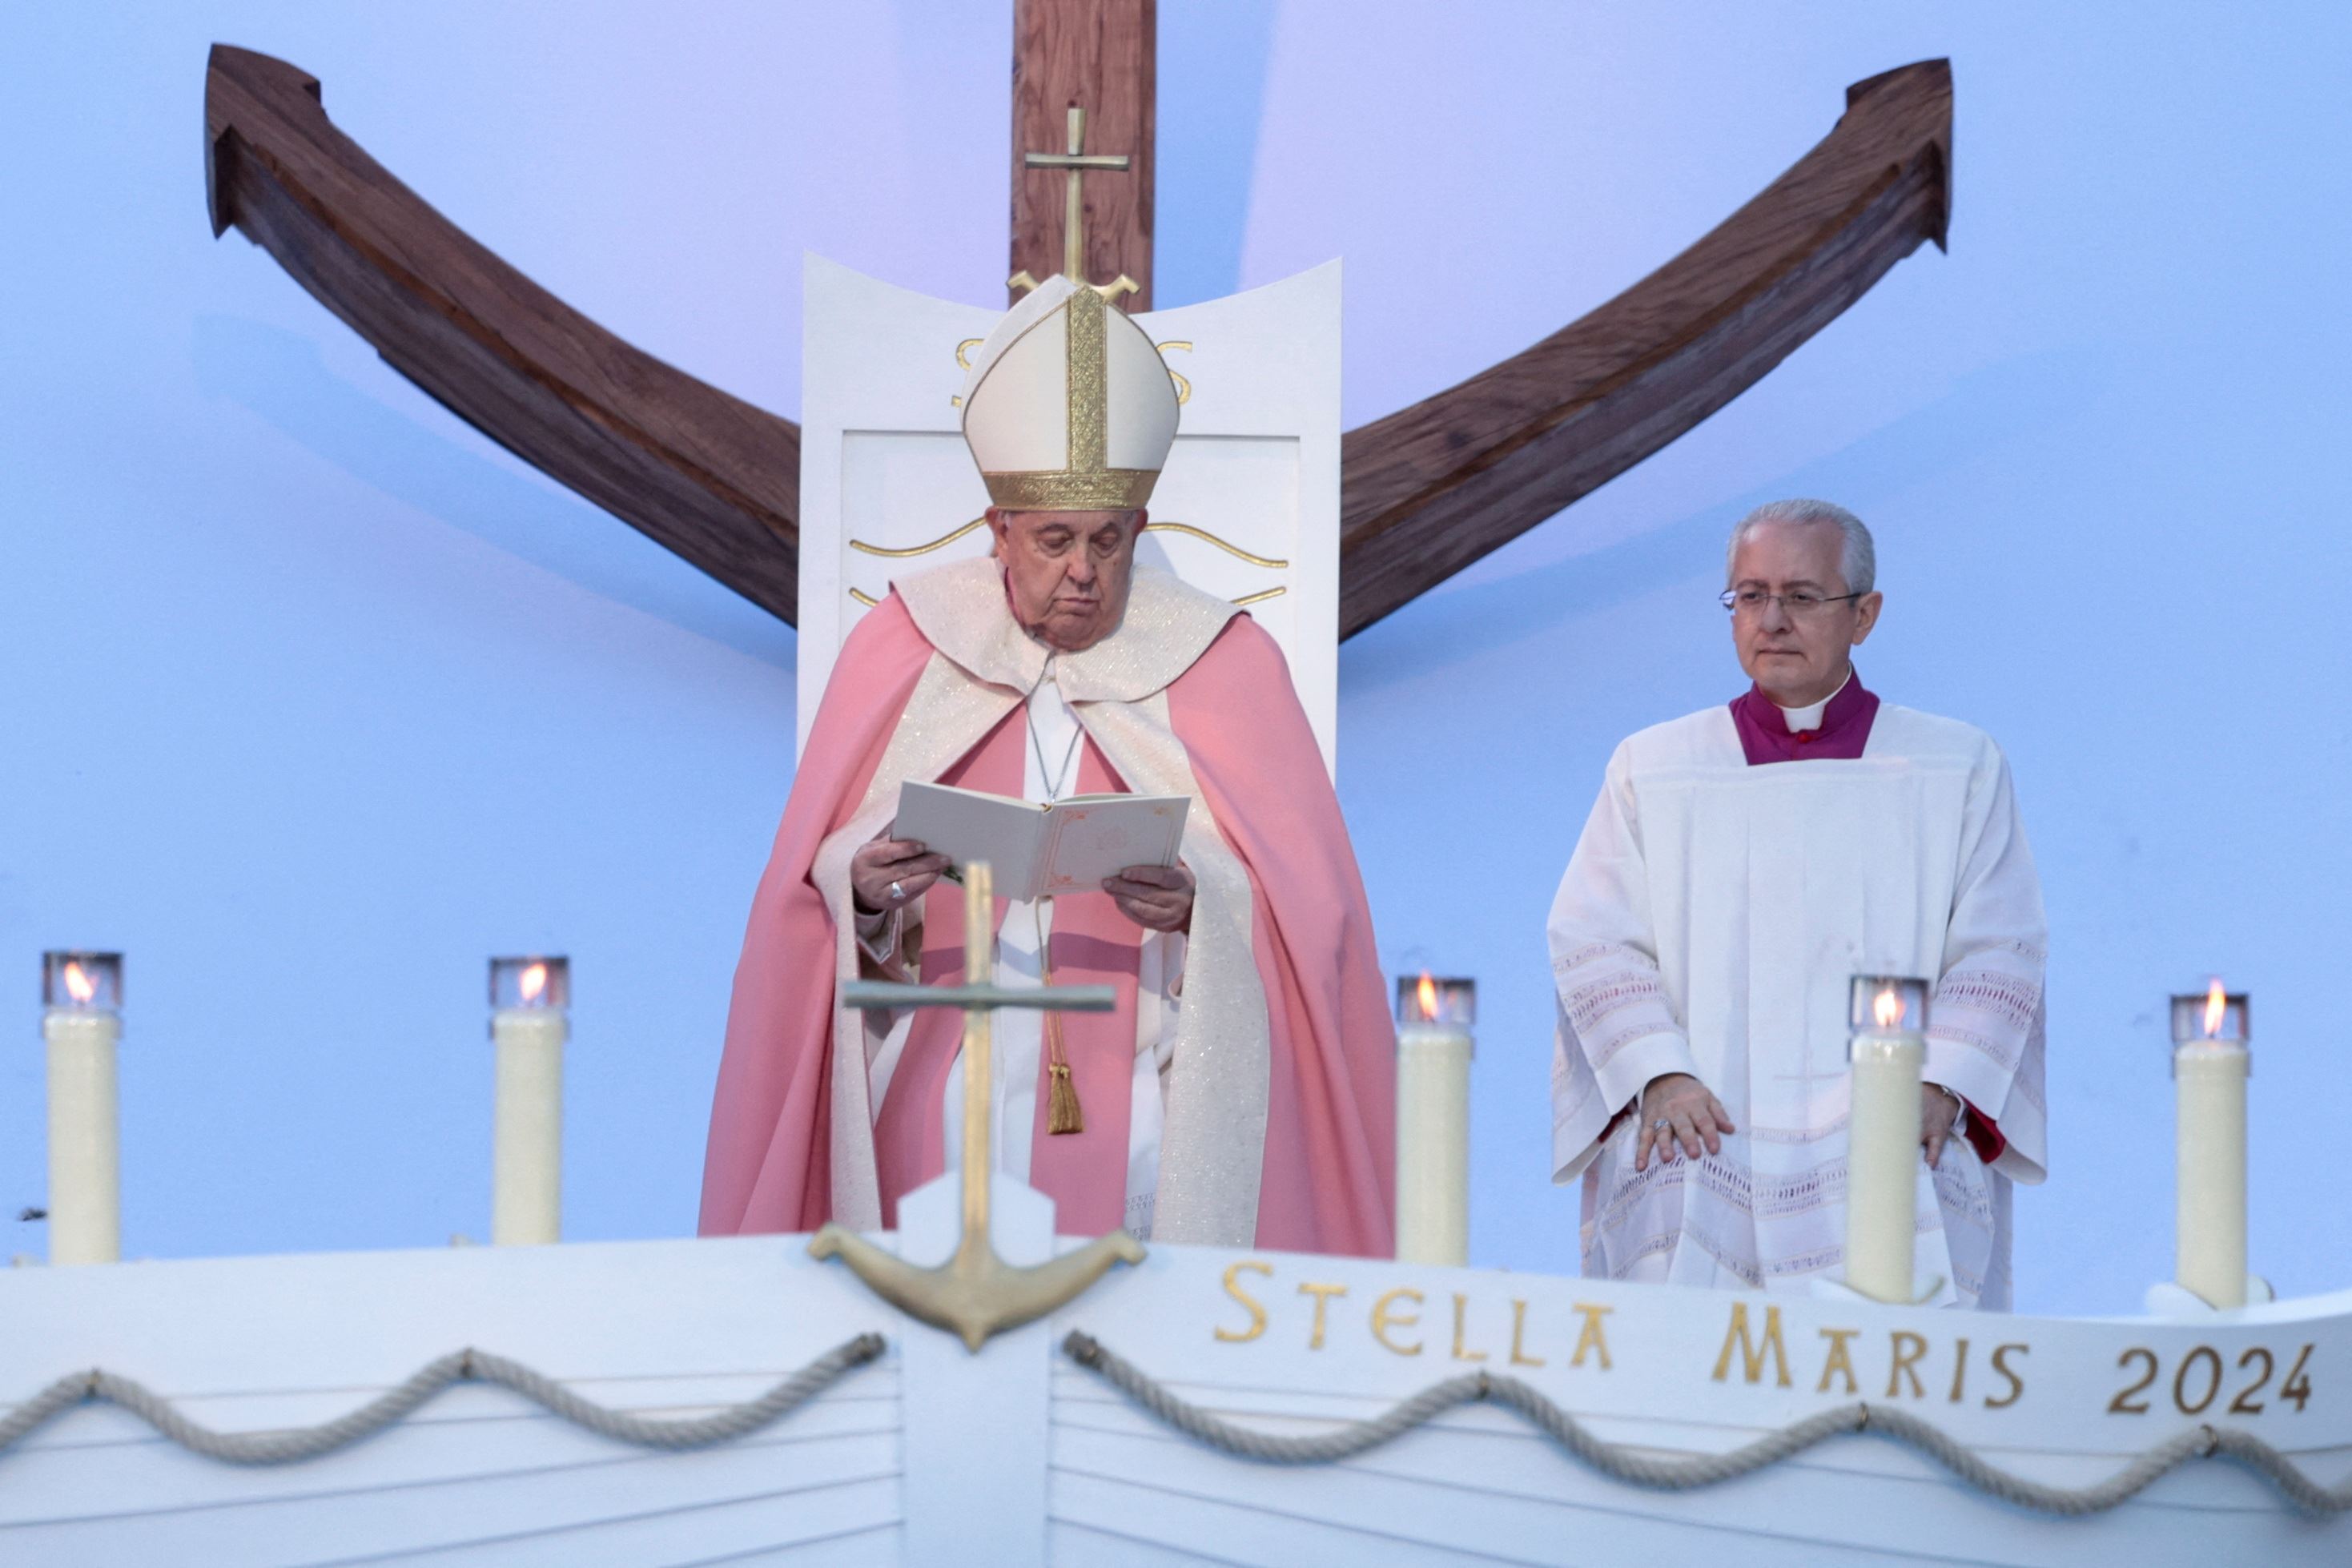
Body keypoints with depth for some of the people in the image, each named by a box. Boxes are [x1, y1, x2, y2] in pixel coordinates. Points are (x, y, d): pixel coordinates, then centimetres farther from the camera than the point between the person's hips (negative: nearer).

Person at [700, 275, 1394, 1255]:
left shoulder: (1223, 664, 4)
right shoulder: (904, 650, 8)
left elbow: (1303, 908, 0)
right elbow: (811, 890, 8)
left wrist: (1199, 906, -19)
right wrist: (863, 889, -14)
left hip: (1140, 1094, -1)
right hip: (943, 1104, 1)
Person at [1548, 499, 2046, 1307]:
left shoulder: (1958, 766, 15)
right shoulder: (1652, 766, 16)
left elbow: (1999, 951, 7)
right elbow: (1594, 941, 8)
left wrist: (1938, 1086, -9)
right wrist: (1661, 1075, -9)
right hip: (1700, 1141, 0)